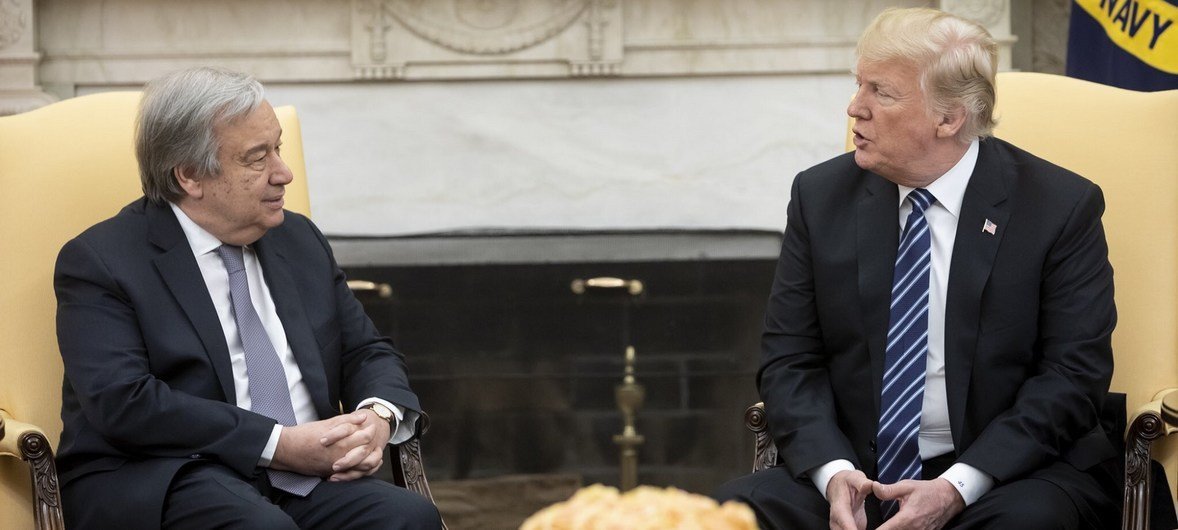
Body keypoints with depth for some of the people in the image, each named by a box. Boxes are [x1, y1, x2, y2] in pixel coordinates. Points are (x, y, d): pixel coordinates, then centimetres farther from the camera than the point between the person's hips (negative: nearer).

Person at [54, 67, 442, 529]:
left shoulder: (300, 240, 18)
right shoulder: (99, 261, -1)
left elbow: (367, 352, 22)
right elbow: (124, 402, -14)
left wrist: (379, 416, -3)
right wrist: (279, 444, -18)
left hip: (305, 482, 5)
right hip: (163, 487, -5)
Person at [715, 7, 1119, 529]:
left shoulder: (1062, 207, -4)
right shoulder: (821, 195, 5)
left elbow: (1073, 374, -8)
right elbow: (790, 359, 5)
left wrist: (956, 487, -19)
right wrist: (833, 470, -14)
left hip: (1006, 476, -2)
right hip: (856, 472, 2)